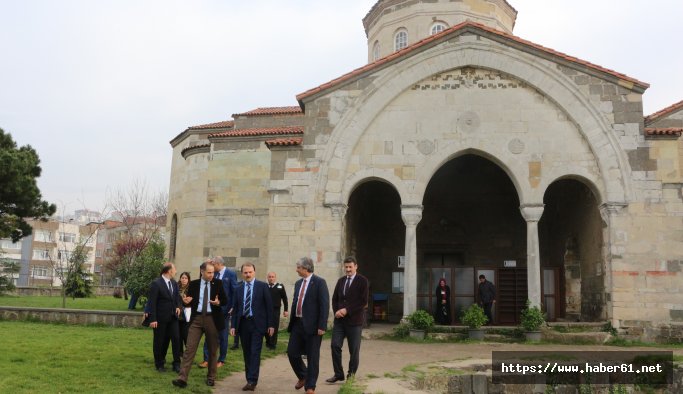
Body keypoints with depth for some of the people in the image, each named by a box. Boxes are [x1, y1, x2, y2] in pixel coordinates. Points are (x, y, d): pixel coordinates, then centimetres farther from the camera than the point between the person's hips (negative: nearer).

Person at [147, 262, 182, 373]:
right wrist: (153, 319, -17)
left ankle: (176, 364, 7)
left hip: (172, 317, 6)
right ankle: (159, 364, 22)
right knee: (160, 341, 6)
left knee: (176, 338, -1)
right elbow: (152, 302, -14)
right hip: (160, 318, -5)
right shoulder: (156, 283, -13)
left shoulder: (174, 283, 8)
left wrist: (178, 306, 1)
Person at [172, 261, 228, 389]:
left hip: (212, 319, 0)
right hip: (196, 318, 0)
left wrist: (218, 302, -17)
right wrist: (186, 301, -15)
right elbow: (189, 300, 8)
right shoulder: (193, 284, 3)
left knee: (212, 350, 9)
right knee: (190, 349, -7)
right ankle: (182, 378, -8)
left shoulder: (217, 284, 2)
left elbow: (225, 300, 4)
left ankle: (211, 377, 23)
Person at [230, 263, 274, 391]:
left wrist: (270, 324, -6)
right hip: (243, 324, 4)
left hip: (257, 324, -4)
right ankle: (249, 380, 17)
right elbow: (235, 308, 11)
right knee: (246, 353, 9)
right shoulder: (239, 289, 10)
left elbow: (269, 306, -2)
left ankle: (252, 381, -9)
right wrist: (233, 325, 3)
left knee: (255, 353, -9)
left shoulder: (262, 286, -1)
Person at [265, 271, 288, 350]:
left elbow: (284, 299, 0)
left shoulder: (280, 286, -2)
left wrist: (286, 310, -2)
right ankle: (268, 342, 28)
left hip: (276, 310, -2)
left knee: (275, 328, 1)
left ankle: (273, 344, 11)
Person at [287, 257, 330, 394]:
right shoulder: (298, 283, 13)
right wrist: (291, 322, 16)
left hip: (312, 325, -7)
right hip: (297, 324, 7)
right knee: (292, 352, 10)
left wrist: (322, 326, -19)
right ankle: (302, 376, 34)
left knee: (312, 357, 1)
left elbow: (324, 305, -14)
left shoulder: (319, 282, -9)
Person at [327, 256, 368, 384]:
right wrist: (336, 311, -4)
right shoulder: (341, 280, 12)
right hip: (339, 319, 5)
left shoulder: (362, 281, -5)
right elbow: (335, 298, 15)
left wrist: (347, 310, -16)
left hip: (354, 320, -4)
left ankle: (351, 375, 18)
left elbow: (363, 301, -11)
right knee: (335, 345, -2)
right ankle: (338, 374, 10)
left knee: (354, 349, 4)